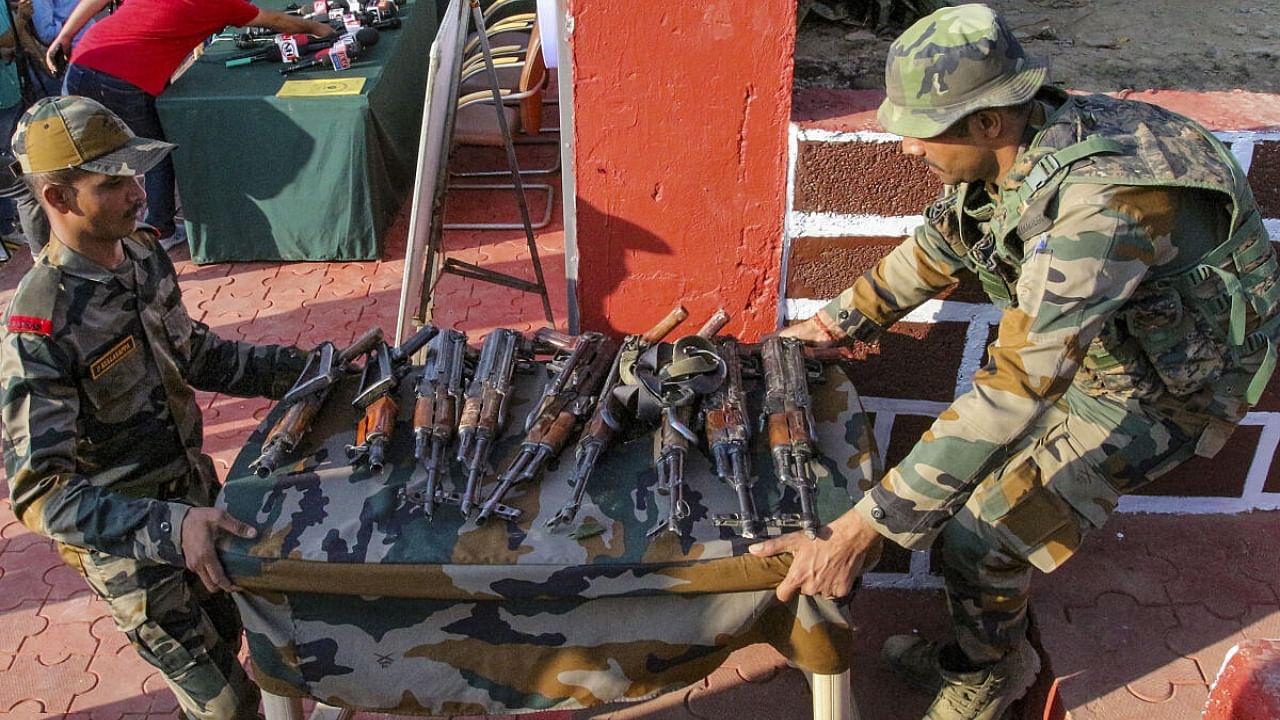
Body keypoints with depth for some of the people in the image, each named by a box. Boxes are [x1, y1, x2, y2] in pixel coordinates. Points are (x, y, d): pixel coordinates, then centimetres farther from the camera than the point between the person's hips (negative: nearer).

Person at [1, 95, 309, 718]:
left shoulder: (143, 255, -6)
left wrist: (298, 366, -1)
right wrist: (168, 529, -41)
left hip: (193, 496, 7)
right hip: (127, 543, -7)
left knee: (227, 635, 27)